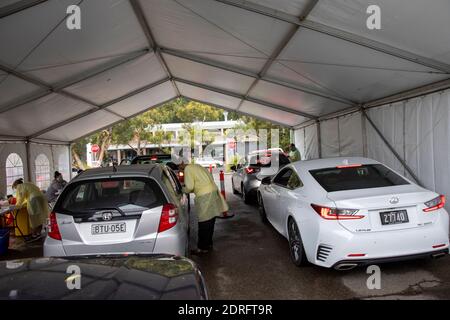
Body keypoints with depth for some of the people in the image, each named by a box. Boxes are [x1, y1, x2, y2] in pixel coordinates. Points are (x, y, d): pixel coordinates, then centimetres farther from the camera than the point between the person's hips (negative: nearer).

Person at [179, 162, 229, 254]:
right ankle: (208, 244, 30)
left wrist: (183, 189, 9)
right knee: (210, 221, 18)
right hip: (214, 191, 9)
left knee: (204, 223, -1)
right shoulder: (197, 166, 20)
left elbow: (189, 187, -13)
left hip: (205, 196, -9)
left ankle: (203, 248, 8)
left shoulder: (187, 169, -6)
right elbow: (211, 177, 23)